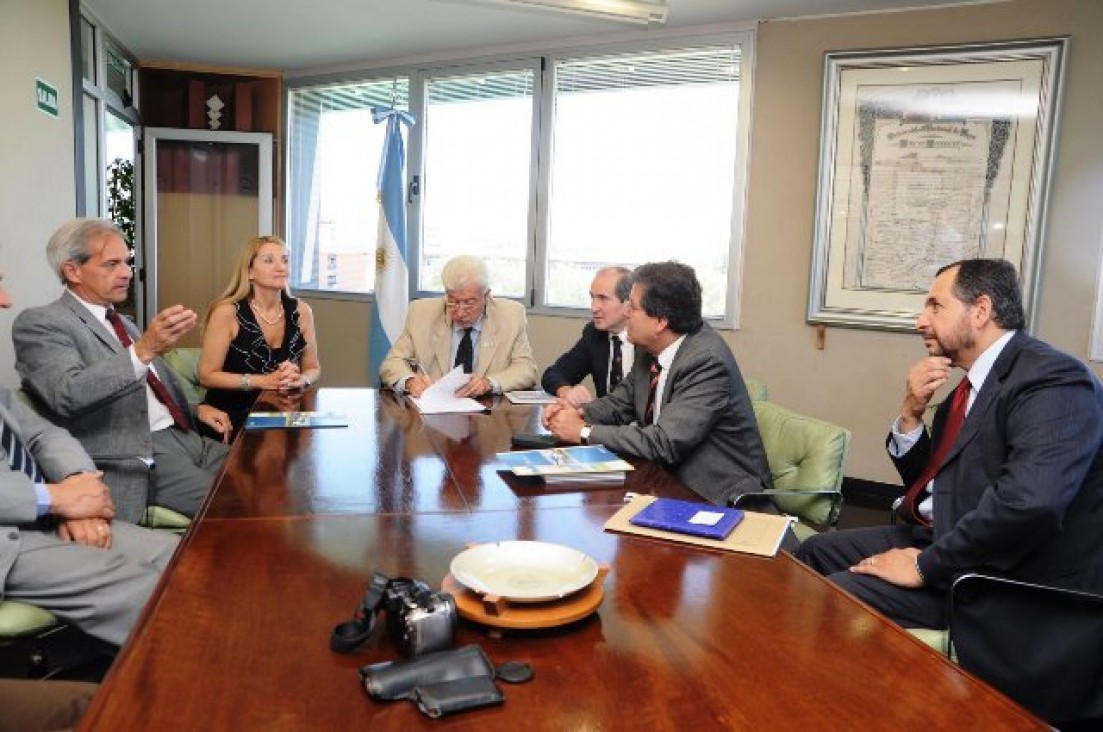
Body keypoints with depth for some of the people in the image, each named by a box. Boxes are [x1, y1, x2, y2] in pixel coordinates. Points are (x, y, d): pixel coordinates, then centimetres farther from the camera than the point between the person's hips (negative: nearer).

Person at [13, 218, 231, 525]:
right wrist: (144, 349, -33)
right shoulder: (40, 323, -5)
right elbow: (68, 395, -24)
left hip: (183, 436, 8)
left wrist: (195, 409, 12)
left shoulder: (121, 322, 21)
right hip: (141, 453, -8)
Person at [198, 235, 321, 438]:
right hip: (231, 413, -4)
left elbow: (313, 368, 11)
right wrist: (265, 381, -17)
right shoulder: (227, 312, -10)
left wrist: (299, 380, -12)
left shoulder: (301, 311, 1)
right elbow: (207, 375, -8)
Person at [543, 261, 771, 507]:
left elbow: (664, 443, -28)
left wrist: (583, 431, -21)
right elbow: (621, 402, 13)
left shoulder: (707, 360, -24)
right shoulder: (649, 348, -1)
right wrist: (579, 414, -8)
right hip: (671, 480, 7)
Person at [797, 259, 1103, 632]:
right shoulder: (977, 385, 11)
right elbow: (926, 484, 17)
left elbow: (1028, 502, -33)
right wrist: (911, 415, -2)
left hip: (1005, 576, -9)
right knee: (814, 552, 9)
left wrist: (925, 565, -23)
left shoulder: (1052, 378, -18)